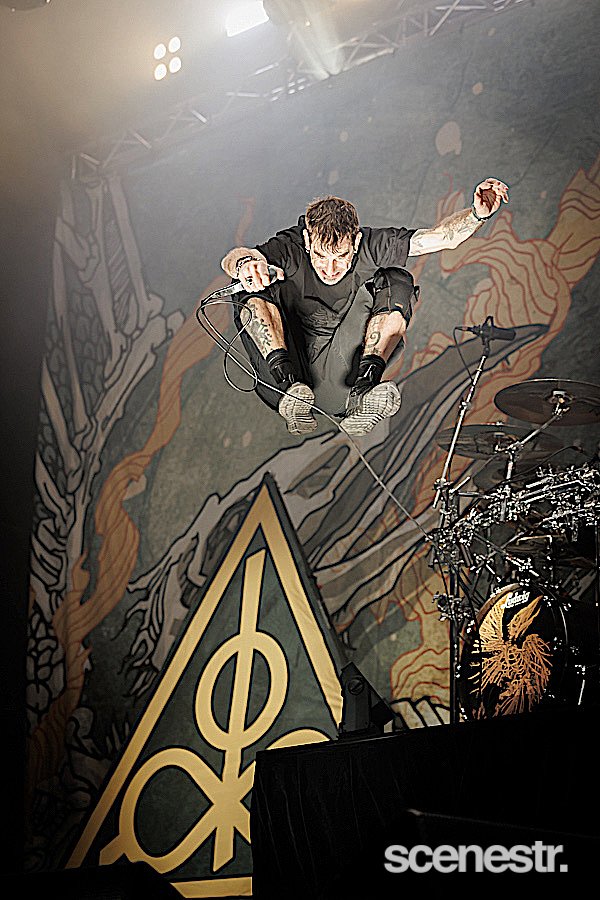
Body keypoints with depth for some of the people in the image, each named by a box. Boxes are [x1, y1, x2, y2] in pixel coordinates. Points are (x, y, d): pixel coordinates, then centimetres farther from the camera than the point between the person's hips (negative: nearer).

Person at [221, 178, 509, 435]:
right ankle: (289, 388, -34)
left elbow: (440, 237, -12)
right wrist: (245, 262, -54)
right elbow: (232, 259, -31)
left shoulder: (371, 245, -8)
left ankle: (362, 390, -29)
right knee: (254, 292, -21)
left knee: (397, 283, -14)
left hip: (339, 379, 1)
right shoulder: (291, 246, -13)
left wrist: (478, 213, -30)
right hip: (289, 365, -1)